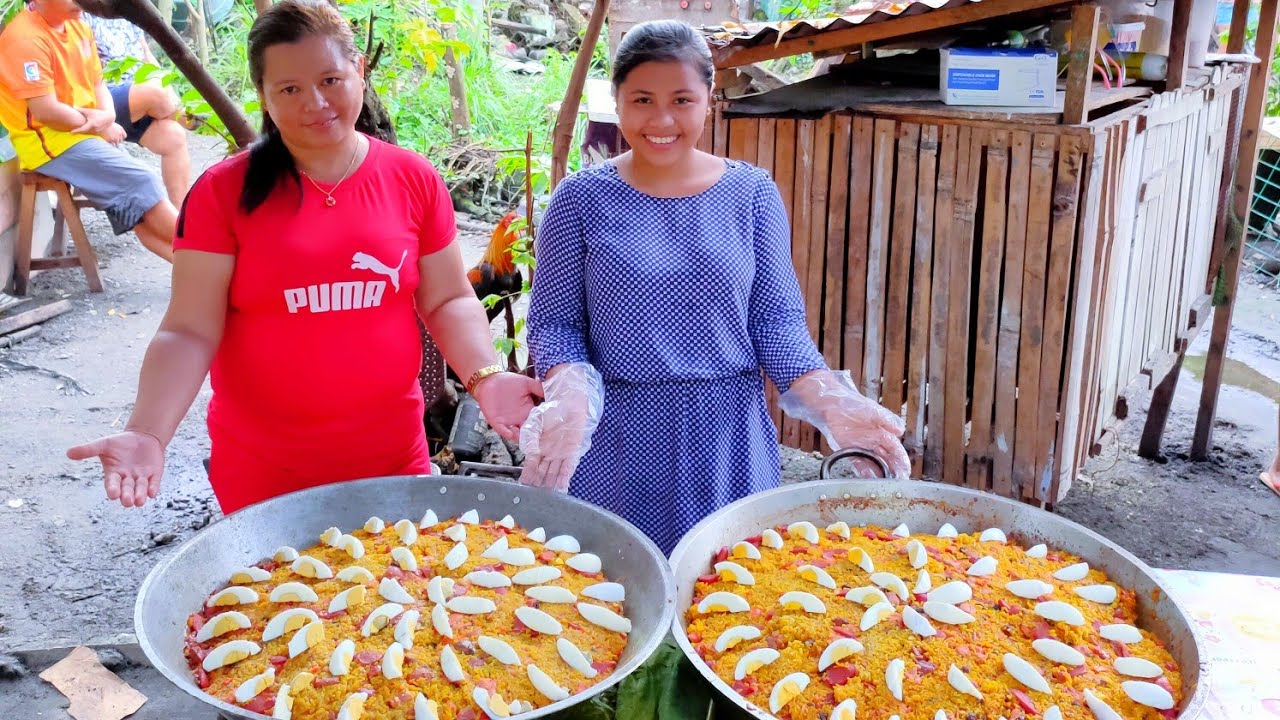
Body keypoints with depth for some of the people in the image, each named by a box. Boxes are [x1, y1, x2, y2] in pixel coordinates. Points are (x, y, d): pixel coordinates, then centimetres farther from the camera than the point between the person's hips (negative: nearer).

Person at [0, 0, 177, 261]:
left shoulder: (77, 27, 10)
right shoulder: (25, 38, -16)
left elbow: (98, 84, 14)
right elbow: (46, 111, -21)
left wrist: (107, 116, -8)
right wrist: (103, 128, -10)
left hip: (87, 134, 8)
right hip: (50, 140, -8)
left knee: (145, 215, -4)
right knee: (142, 183, -18)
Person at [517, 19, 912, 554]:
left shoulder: (752, 194, 1)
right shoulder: (581, 198, -2)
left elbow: (777, 321, 2)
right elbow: (555, 323, 0)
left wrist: (832, 404, -14)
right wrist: (570, 397, -20)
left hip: (729, 440, 1)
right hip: (615, 442, -1)